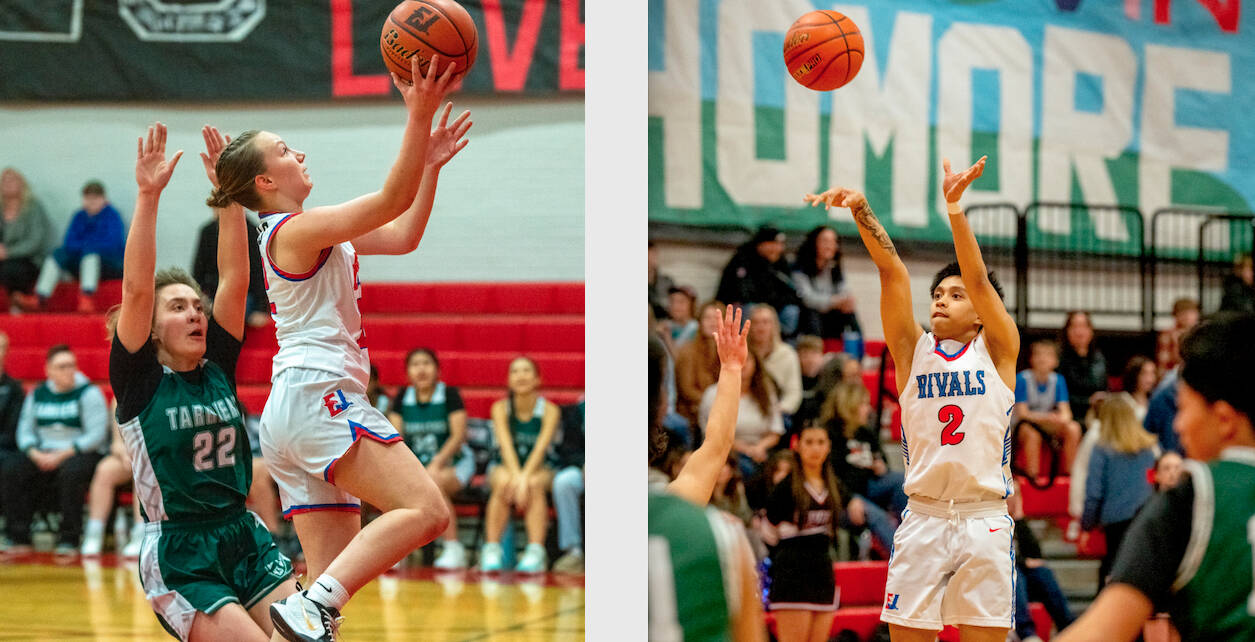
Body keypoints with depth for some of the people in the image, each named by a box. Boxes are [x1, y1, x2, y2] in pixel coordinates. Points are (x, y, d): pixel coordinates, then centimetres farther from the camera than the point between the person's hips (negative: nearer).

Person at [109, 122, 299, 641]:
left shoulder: (218, 368, 9)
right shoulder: (138, 380, -3)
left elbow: (235, 279, 1)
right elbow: (136, 289, -16)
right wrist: (148, 197, -23)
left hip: (246, 540, 5)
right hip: (180, 558, -5)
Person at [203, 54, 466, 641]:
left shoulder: (313, 234, 22)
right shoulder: (295, 229, -7)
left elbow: (404, 236, 24)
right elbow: (393, 201, -16)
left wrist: (431, 163, 17)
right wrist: (419, 118, -19)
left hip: (293, 414, 10)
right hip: (317, 395, -10)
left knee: (334, 580, 3)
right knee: (426, 510, -21)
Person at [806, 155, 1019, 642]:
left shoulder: (997, 350, 6)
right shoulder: (913, 349, 11)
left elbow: (979, 279, -8)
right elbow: (892, 272, -1)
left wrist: (955, 207, -23)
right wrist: (860, 210, -13)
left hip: (984, 520, -2)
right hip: (922, 517, 2)